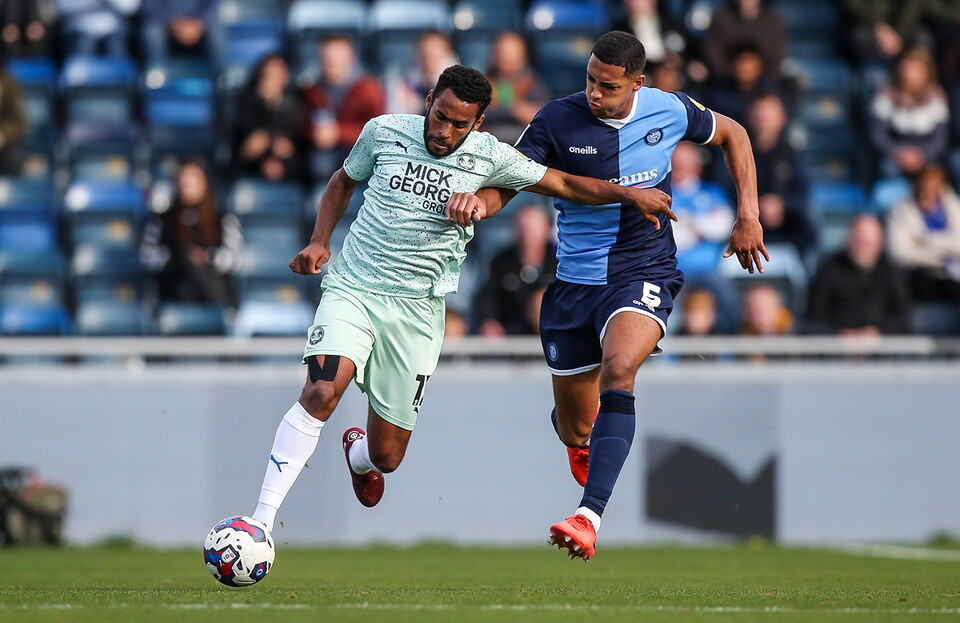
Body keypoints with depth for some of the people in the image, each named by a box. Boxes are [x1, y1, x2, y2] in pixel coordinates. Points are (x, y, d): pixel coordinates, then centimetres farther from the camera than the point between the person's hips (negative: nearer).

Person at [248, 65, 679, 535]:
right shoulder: (383, 133, 0)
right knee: (322, 391, -29)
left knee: (387, 457, 3)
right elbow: (343, 181, 18)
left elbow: (565, 184, 9)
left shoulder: (488, 157, -1)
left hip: (416, 308, 1)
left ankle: (358, 455, 44)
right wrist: (320, 241, 5)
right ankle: (262, 517, -27)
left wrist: (630, 194, 2)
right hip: (351, 289, -1)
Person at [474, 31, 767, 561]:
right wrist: (476, 202, -33)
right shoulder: (558, 120, -8)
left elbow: (732, 135, 15)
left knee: (618, 368, -33)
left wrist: (748, 216, 9)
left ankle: (589, 517, -41)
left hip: (643, 274, -2)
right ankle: (582, 448, 51)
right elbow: (504, 183, -9)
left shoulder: (669, 111, -4)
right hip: (574, 281, 2)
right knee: (575, 430, 8)